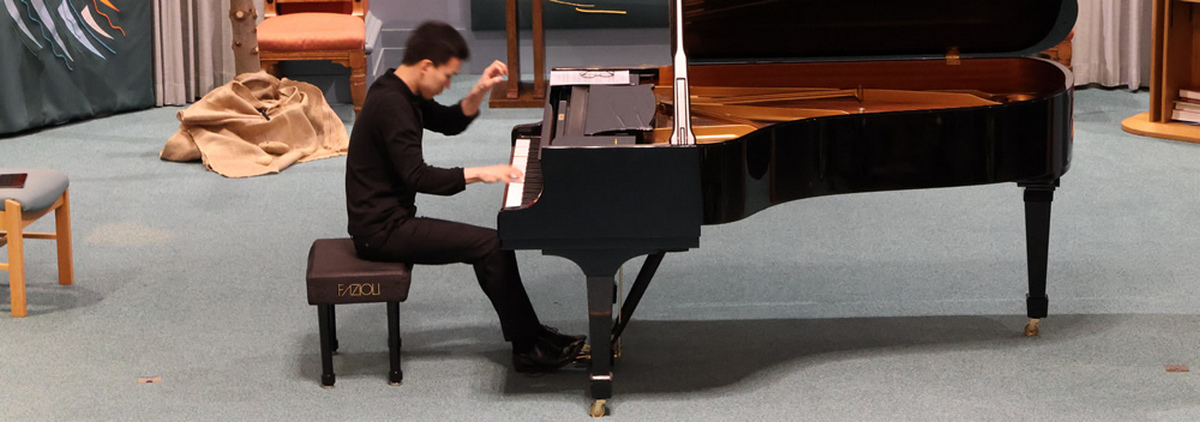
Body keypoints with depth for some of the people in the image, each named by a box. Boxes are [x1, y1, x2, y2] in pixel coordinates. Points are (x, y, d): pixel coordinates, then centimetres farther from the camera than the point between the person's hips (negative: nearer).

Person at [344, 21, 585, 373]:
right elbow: (417, 176, -25)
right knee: (491, 245, -14)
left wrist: (480, 91, 4)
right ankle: (528, 350, -5)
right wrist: (478, 173, -22)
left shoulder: (399, 91, 10)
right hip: (382, 230, -10)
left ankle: (528, 335, 14)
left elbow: (449, 122, 20)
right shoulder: (391, 105, -21)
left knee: (490, 245, 9)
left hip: (387, 219, 10)